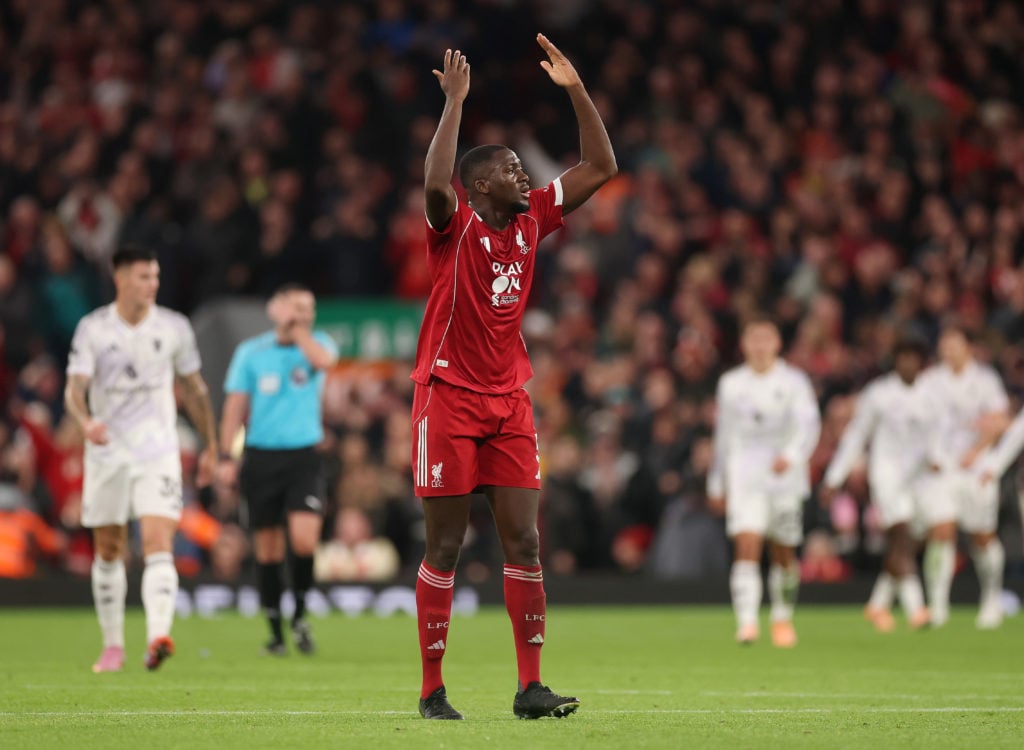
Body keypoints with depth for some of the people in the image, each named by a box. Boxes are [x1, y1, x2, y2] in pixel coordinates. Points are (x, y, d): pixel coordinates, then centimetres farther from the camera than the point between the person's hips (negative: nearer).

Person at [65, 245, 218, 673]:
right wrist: (86, 423, -32)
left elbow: (195, 389, 13)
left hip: (158, 453, -1)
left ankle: (158, 636, -31)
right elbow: (75, 389, -10)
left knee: (158, 543, -18)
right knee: (108, 551, 8)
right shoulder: (92, 328, -3)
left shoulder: (174, 327, 2)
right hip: (106, 452, 1)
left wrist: (210, 446, 17)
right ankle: (113, 645, 21)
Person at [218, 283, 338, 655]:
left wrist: (299, 329, -9)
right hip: (261, 457, 1)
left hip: (304, 457, -1)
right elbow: (235, 407, 5)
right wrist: (227, 457, -3)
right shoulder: (250, 352, 4)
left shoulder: (318, 344, 4)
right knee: (267, 550, 3)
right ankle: (275, 632, 12)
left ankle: (300, 616, 4)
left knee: (304, 539, -17)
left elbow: (323, 360, -22)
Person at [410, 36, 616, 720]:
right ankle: (433, 691, 5)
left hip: (509, 401, 5)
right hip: (449, 398, -5)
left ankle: (531, 687, 2)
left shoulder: (532, 220, 8)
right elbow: (436, 185, -31)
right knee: (445, 549, -1)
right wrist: (455, 102, -29)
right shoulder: (456, 226, -8)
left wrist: (577, 91, 3)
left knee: (524, 543, 0)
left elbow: (601, 168, 11)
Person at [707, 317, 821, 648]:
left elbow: (809, 424, -11)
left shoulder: (793, 381, 1)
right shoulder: (731, 383, 10)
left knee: (784, 552, 8)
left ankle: (783, 619, 28)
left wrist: (791, 455, -30)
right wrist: (716, 483, 19)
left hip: (785, 475, 0)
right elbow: (723, 434, 18)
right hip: (744, 478, 1)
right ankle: (747, 622, -25)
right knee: (746, 545, -17)